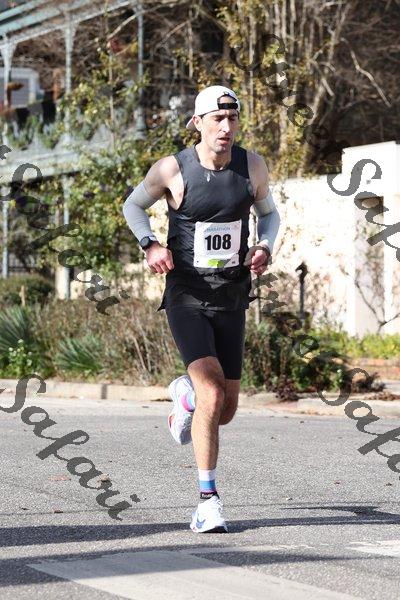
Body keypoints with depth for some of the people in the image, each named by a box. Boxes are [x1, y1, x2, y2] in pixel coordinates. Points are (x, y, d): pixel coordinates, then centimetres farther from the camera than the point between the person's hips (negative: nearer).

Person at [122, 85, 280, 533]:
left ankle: (185, 394, 47)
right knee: (212, 395, -22)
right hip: (186, 297, -4)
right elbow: (133, 205, 9)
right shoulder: (171, 169, -9)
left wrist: (264, 248, -5)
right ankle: (208, 501, -14)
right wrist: (150, 244, -9)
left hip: (232, 299, 4)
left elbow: (269, 213, 16)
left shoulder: (252, 166, -2)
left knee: (225, 410, 9)